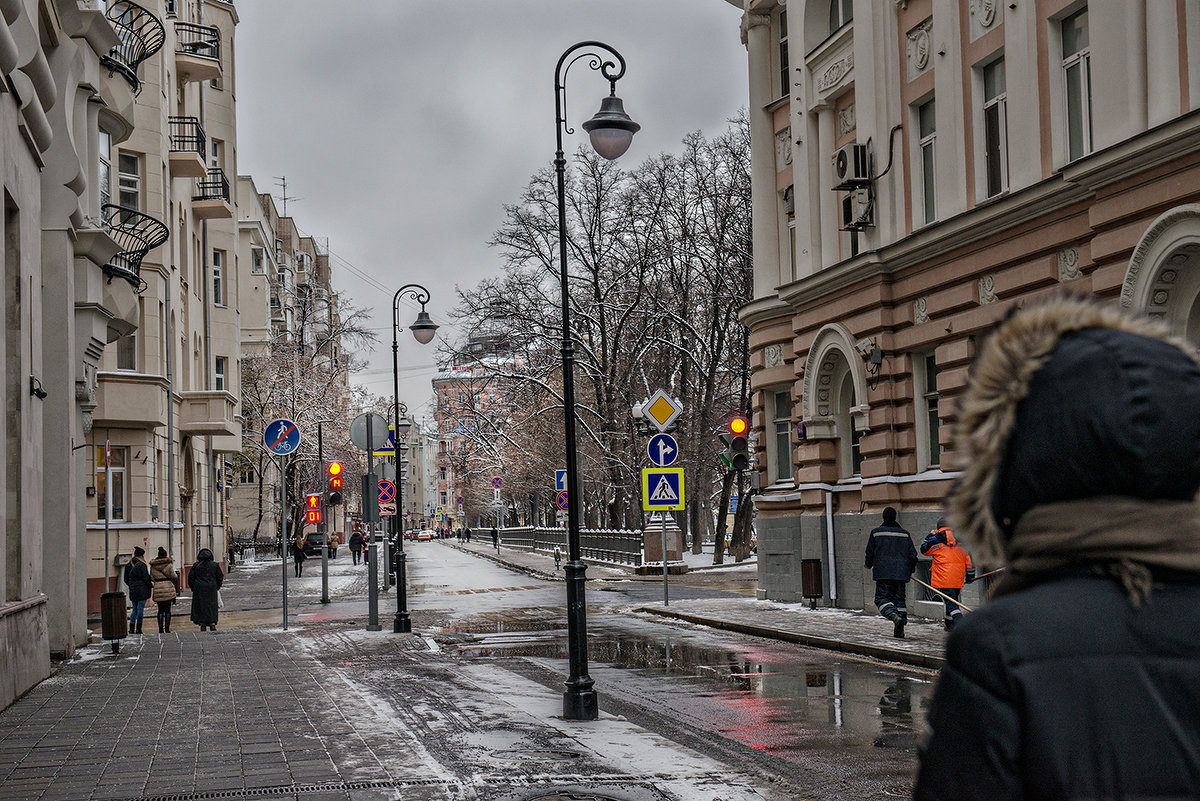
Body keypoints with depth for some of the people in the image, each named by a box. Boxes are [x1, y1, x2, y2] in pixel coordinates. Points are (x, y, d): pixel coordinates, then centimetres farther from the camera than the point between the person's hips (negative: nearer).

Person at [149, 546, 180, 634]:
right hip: (168, 588, -3)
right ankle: (167, 629, -1)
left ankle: (160, 629, 5)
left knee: (160, 610, 9)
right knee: (167, 610, 2)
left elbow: (151, 578, 8)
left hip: (157, 589, 3)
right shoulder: (168, 564, -6)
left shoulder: (153, 565, 5)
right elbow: (174, 576, -3)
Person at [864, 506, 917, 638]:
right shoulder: (905, 534, 8)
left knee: (882, 598, 0)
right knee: (899, 599, 9)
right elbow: (912, 555, 9)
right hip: (901, 573, 3)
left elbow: (870, 553, 4)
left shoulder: (876, 532, 0)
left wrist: (869, 565, 25)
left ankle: (895, 616, -29)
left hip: (883, 572, -3)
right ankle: (899, 631, 2)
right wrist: (910, 571, 25)